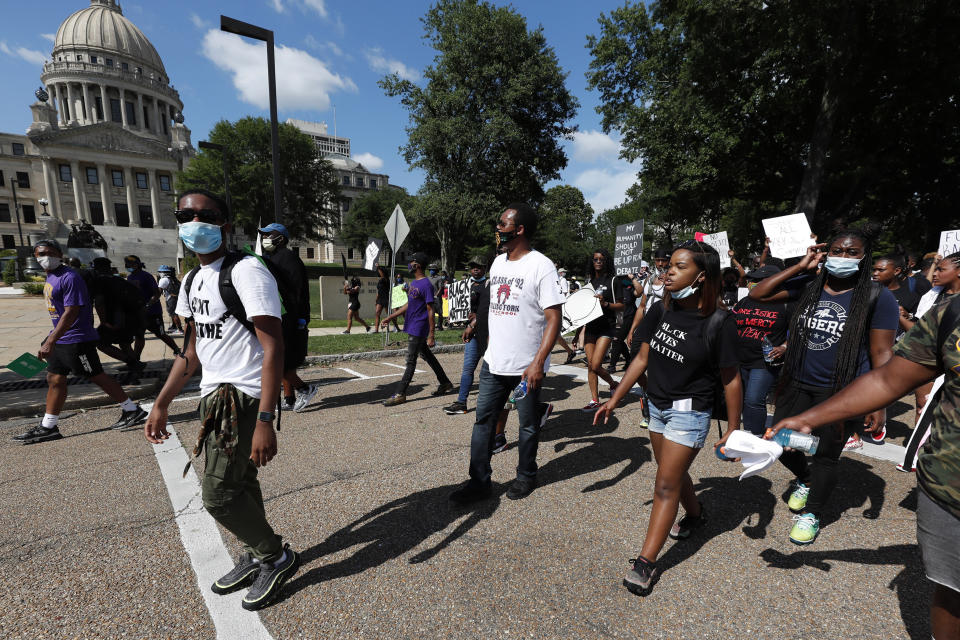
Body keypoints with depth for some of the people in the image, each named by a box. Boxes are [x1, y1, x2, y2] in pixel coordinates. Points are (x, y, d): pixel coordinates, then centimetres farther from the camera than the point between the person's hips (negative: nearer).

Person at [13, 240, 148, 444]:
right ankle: (48, 427, 21)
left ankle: (132, 410, 8)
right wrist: (50, 339, 23)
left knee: (97, 376, -3)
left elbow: (71, 312, -24)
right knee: (55, 379, 12)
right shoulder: (50, 277, 13)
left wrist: (51, 341, -27)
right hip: (60, 338, 9)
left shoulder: (69, 277, -17)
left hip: (77, 339, -9)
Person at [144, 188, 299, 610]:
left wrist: (264, 421, -26)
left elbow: (273, 347, -21)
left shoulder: (247, 271, -14)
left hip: (243, 397, -8)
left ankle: (277, 557, 17)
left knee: (218, 493, -6)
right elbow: (193, 350, 21)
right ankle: (255, 556, 36)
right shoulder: (192, 281, 14)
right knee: (239, 484, 17)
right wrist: (161, 405, 19)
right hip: (213, 396, 8)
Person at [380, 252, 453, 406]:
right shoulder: (412, 283, 12)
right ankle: (445, 383, 29)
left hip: (419, 328, -10)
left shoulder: (426, 285, -17)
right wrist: (390, 317, 18)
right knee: (427, 356, 17)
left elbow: (431, 311, -19)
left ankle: (400, 394, 3)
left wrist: (431, 335, -21)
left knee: (410, 361, -4)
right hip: (412, 327, 10)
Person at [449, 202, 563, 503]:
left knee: (528, 425, 12)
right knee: (483, 421, 9)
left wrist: (538, 362, -24)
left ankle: (526, 476, 33)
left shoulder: (541, 266, -12)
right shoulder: (498, 262, 11)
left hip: (527, 366, -6)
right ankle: (479, 481, 22)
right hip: (494, 362, 6)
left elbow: (554, 319, -17)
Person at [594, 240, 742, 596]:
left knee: (666, 484, -2)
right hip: (657, 405, 6)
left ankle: (646, 563, 10)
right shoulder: (660, 310, -4)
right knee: (673, 472, 23)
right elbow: (642, 359, 3)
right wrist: (615, 399, 3)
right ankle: (696, 515, 52)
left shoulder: (718, 322, -18)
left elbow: (730, 379, -10)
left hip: (690, 411, -6)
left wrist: (733, 428, -6)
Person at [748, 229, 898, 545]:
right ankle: (804, 479, 45)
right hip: (798, 384, 4)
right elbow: (757, 294, -4)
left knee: (825, 456, 10)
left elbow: (881, 353, -7)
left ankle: (811, 514, 32)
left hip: (842, 391, -3)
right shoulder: (808, 285, 2)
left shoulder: (878, 297, -6)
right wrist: (801, 266, -7)